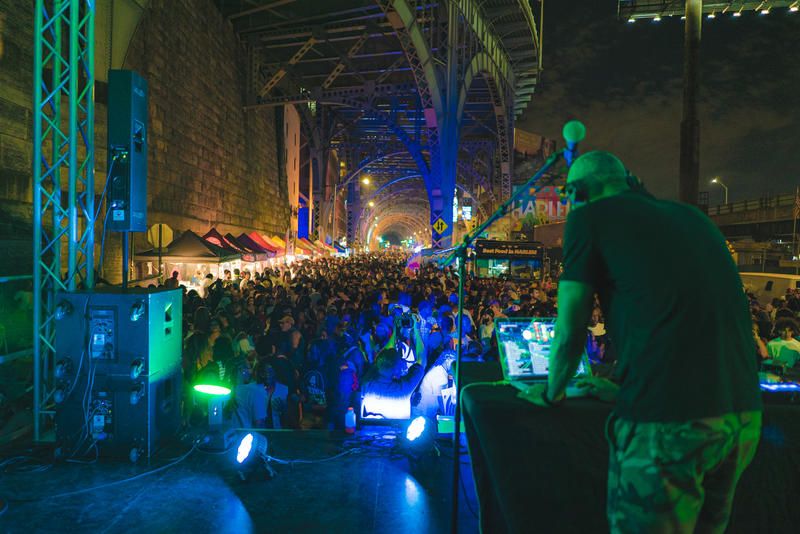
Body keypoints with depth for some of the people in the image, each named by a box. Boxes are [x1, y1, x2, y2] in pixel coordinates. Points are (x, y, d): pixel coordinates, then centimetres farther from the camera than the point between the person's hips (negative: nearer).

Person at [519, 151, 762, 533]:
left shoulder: (590, 217, 1)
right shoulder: (692, 217, 20)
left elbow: (569, 329, 1)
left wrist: (551, 393, 19)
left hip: (667, 420, -7)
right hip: (743, 414, 8)